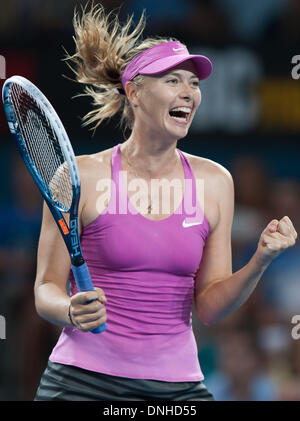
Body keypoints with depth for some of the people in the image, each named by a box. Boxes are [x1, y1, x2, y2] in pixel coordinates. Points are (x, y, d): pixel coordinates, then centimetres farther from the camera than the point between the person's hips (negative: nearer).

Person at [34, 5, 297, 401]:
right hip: (85, 381, -3)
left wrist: (259, 263, -11)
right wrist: (72, 311, -21)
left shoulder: (214, 181, 5)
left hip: (178, 383, 3)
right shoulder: (82, 176, -4)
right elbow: (47, 289, 0)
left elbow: (209, 307, 5)